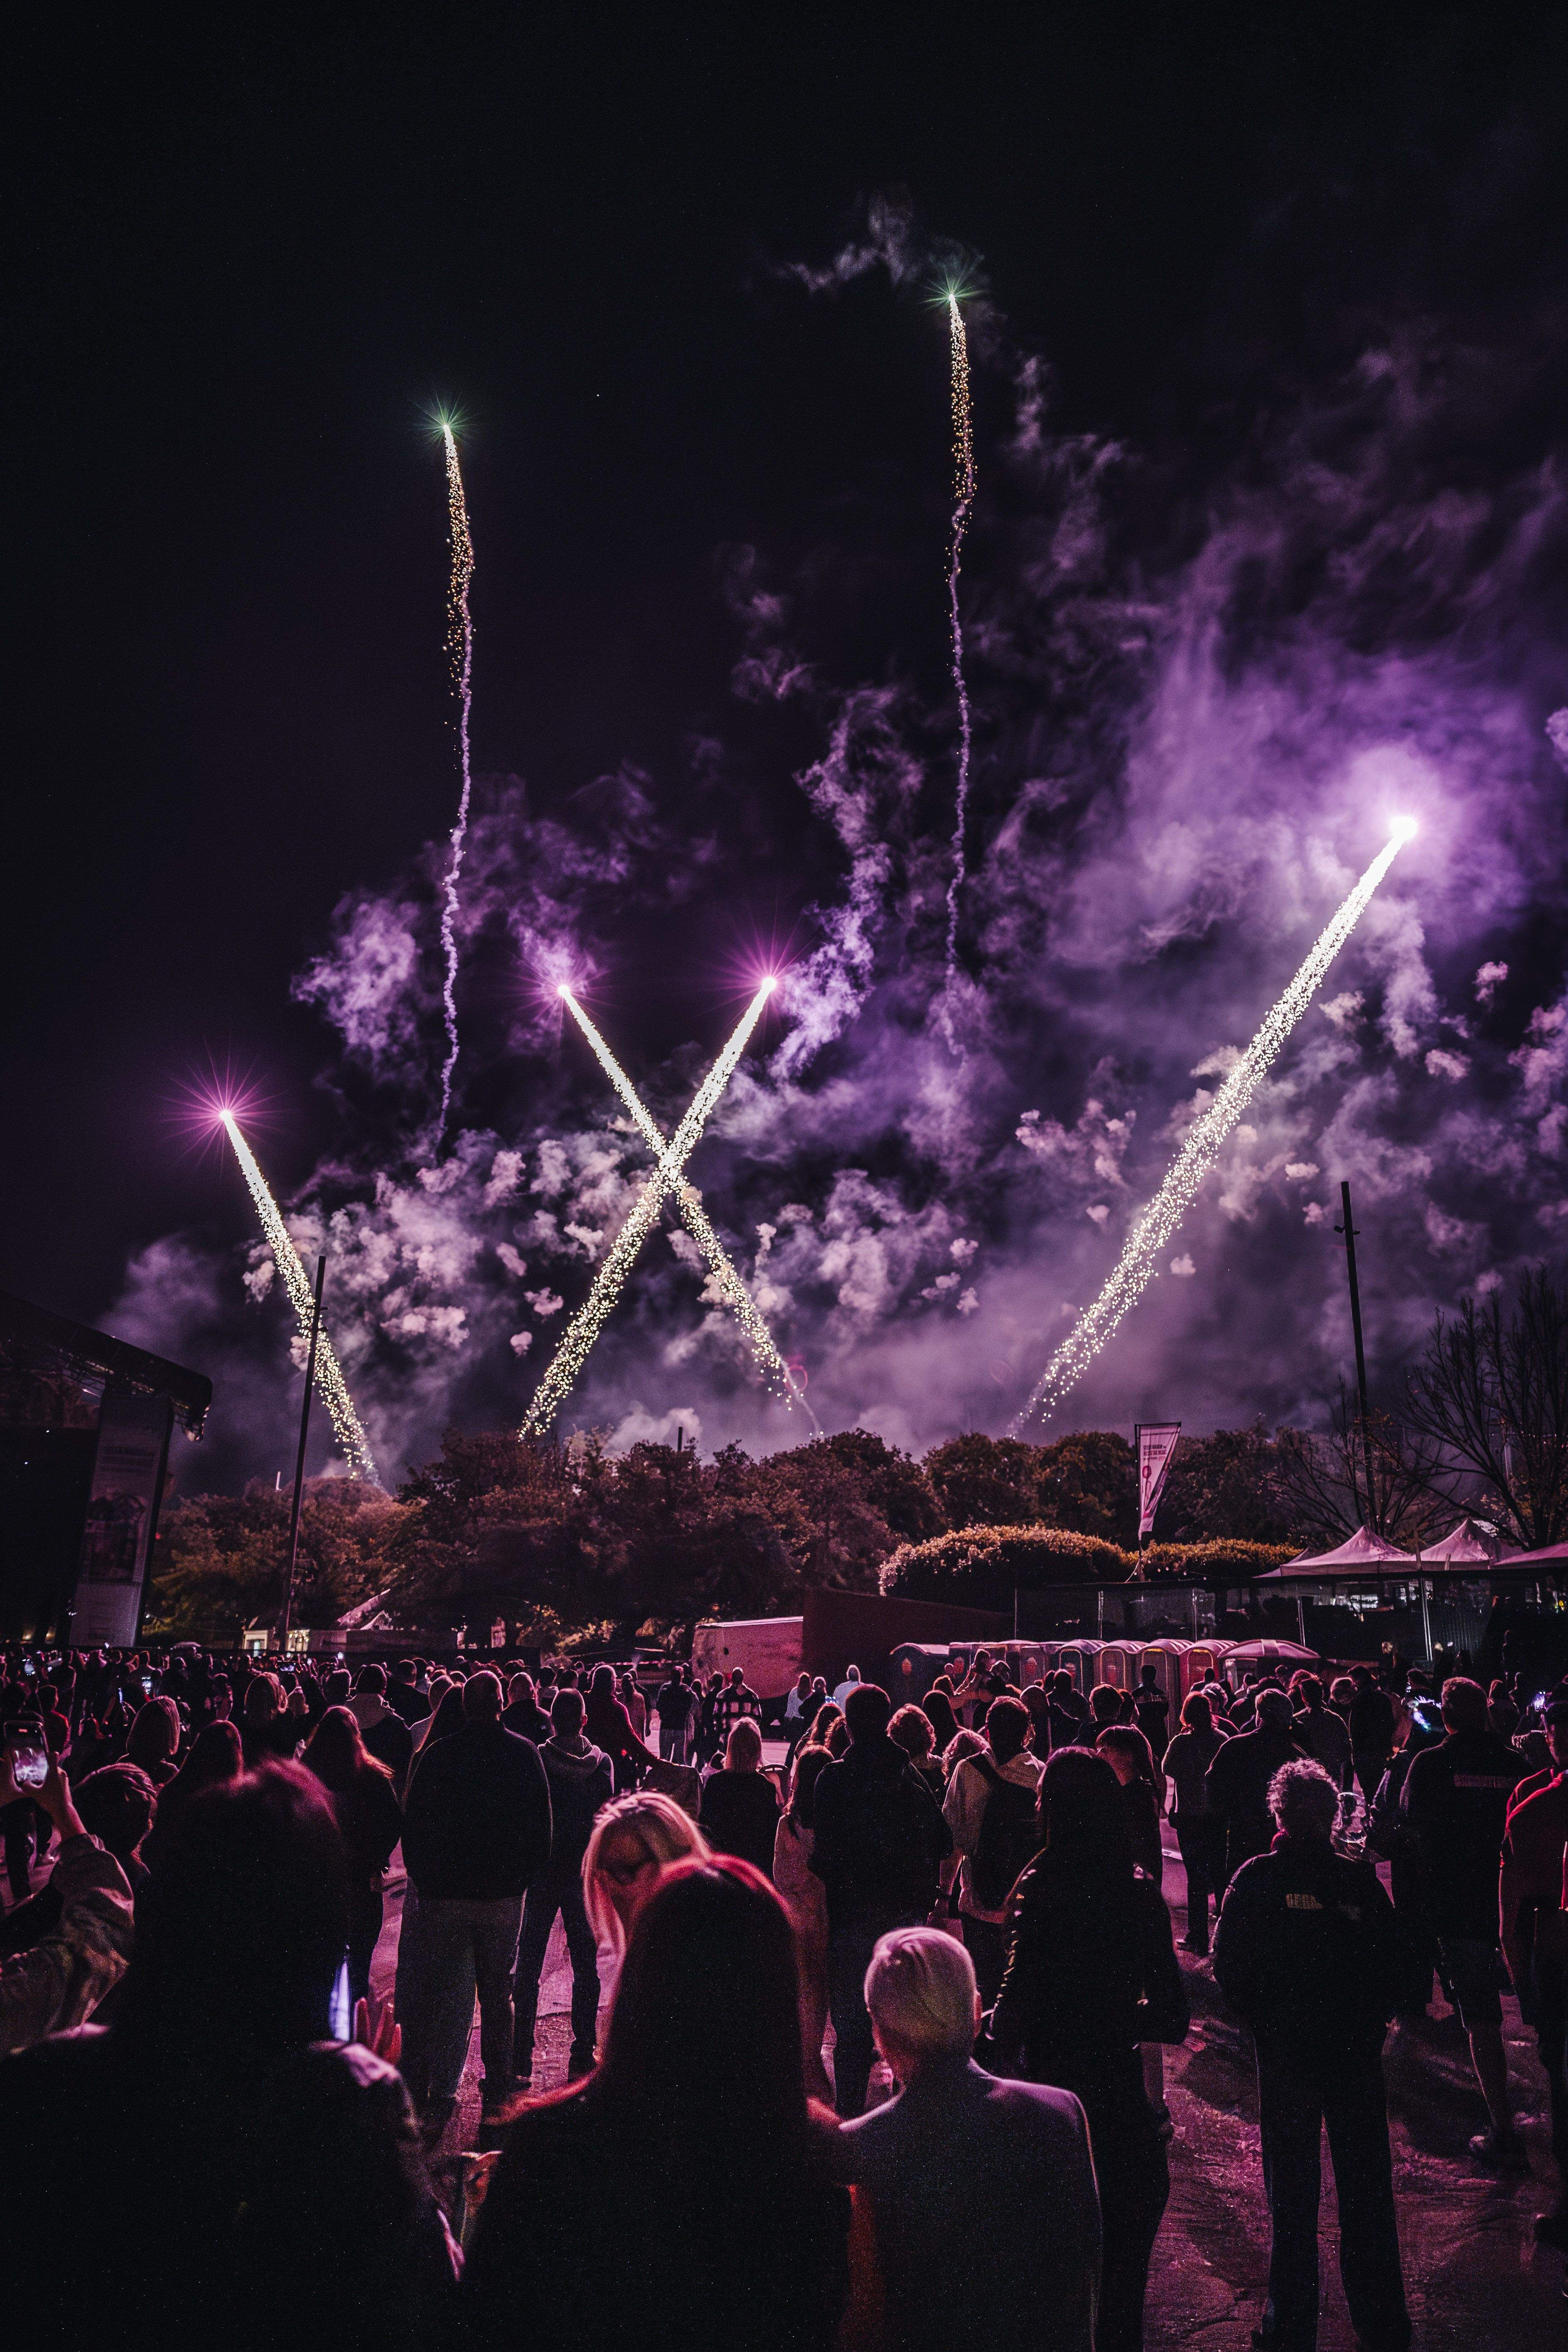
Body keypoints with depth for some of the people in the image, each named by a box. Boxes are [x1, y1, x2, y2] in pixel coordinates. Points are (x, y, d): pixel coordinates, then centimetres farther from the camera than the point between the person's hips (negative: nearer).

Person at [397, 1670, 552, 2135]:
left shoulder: (437, 1754, -9)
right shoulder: (525, 1754, -6)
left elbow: (414, 1824, -3)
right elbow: (541, 1825, 1)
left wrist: (422, 1879, 9)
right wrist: (526, 1876, 12)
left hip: (444, 1896, -1)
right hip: (505, 1895, 1)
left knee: (441, 1998, 9)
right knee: (497, 1996, 15)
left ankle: (435, 2098, 10)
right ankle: (497, 2094, 22)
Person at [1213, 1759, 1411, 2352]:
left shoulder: (1256, 1879, -10)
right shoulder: (1361, 1880, -7)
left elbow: (1229, 1969, -8)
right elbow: (1392, 1967, -2)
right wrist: (1368, 2025, 12)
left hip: (1285, 2053, -1)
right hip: (1358, 2055, 1)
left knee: (1291, 2193, 12)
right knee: (1366, 2192, 15)